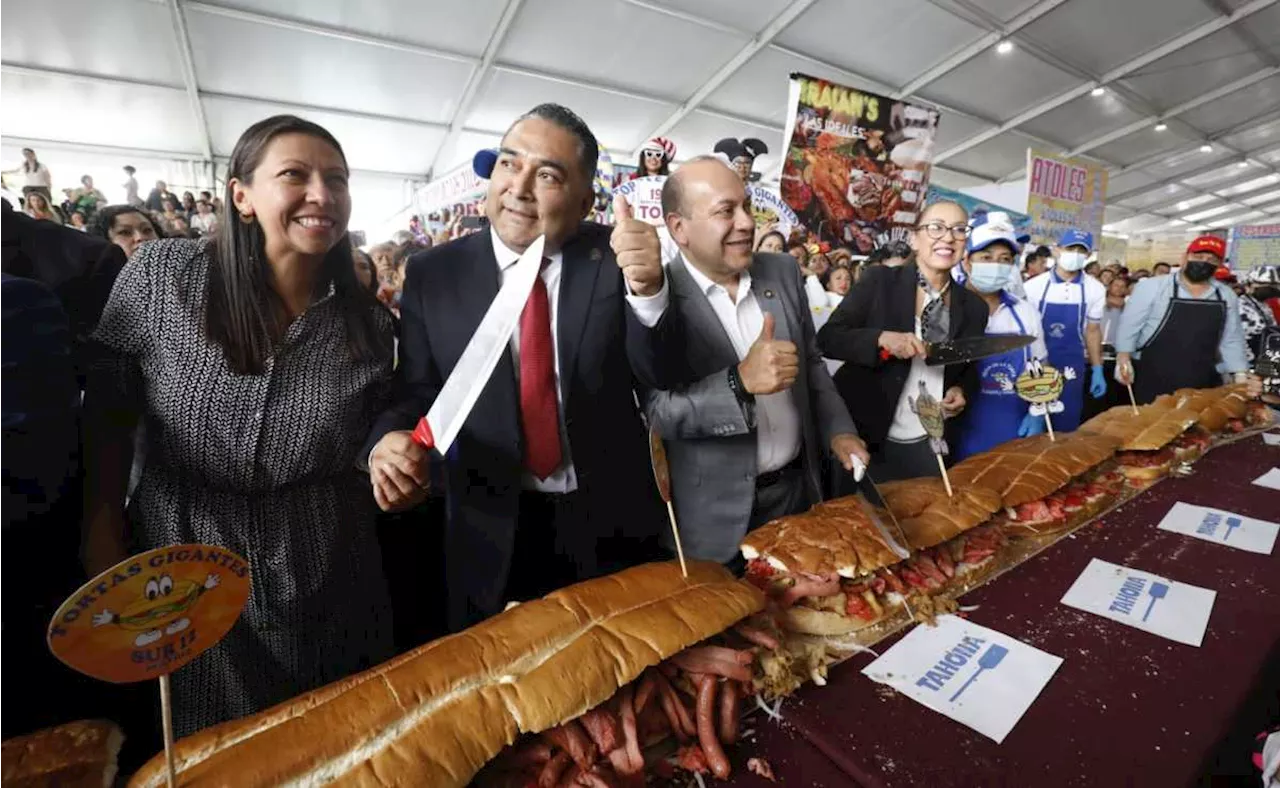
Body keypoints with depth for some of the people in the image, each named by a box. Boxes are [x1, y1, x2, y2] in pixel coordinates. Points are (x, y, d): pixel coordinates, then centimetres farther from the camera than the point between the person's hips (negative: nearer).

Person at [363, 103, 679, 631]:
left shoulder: (612, 258, -7)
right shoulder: (433, 273, -4)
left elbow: (659, 374, -13)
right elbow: (417, 391, -1)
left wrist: (647, 289, -31)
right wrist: (389, 440, -22)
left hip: (610, 523, 1)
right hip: (492, 535, 1)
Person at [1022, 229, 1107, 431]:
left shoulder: (1095, 290, 0)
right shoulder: (1034, 286, -7)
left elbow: (1092, 331, 8)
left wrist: (1097, 371, 6)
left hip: (1071, 368, 2)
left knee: (1066, 427, 7)